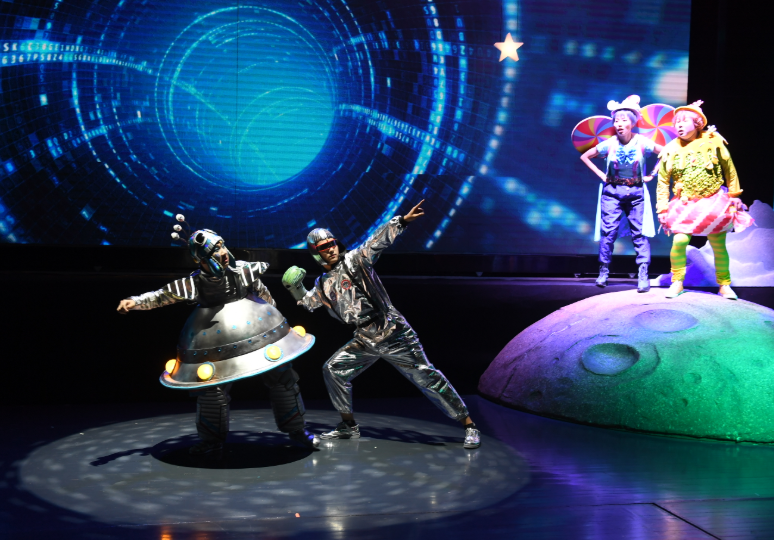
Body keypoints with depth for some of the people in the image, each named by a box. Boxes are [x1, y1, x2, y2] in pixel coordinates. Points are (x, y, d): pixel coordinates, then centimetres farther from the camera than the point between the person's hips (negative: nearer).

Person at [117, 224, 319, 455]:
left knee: (281, 376, 2)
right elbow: (162, 296, -11)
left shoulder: (242, 270, -12)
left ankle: (296, 429, 20)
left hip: (259, 331, 1)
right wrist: (134, 302, -25)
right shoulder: (194, 283, -15)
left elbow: (264, 294, 4)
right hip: (215, 339, -1)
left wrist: (272, 317, 16)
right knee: (210, 388, -2)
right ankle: (212, 439, 20)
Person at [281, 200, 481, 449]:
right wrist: (294, 286, 13)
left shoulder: (354, 260, -4)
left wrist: (402, 221, -30)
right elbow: (307, 301, 32)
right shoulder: (324, 284, 14)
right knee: (333, 370, 6)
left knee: (426, 377, -8)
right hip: (365, 341, 7)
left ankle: (469, 425, -3)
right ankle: (349, 426, 21)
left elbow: (378, 241, -16)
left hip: (393, 334, -7)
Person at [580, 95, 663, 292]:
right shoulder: (609, 144, -7)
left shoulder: (642, 142, -9)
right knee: (609, 231, -5)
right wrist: (601, 175, 0)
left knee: (639, 233, -4)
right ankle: (603, 272, 6)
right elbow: (585, 156, 6)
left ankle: (643, 276, -2)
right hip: (612, 191, 0)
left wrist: (651, 175, -1)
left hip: (636, 192, 0)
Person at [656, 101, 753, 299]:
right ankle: (677, 283, 1)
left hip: (714, 202, 0)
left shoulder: (713, 141, -6)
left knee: (719, 246, 3)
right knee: (679, 241, -16)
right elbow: (663, 181, 3)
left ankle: (724, 285, 21)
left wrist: (733, 197, 5)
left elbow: (730, 171, 3)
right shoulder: (671, 149, -2)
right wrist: (662, 209, -1)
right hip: (685, 205, 0)